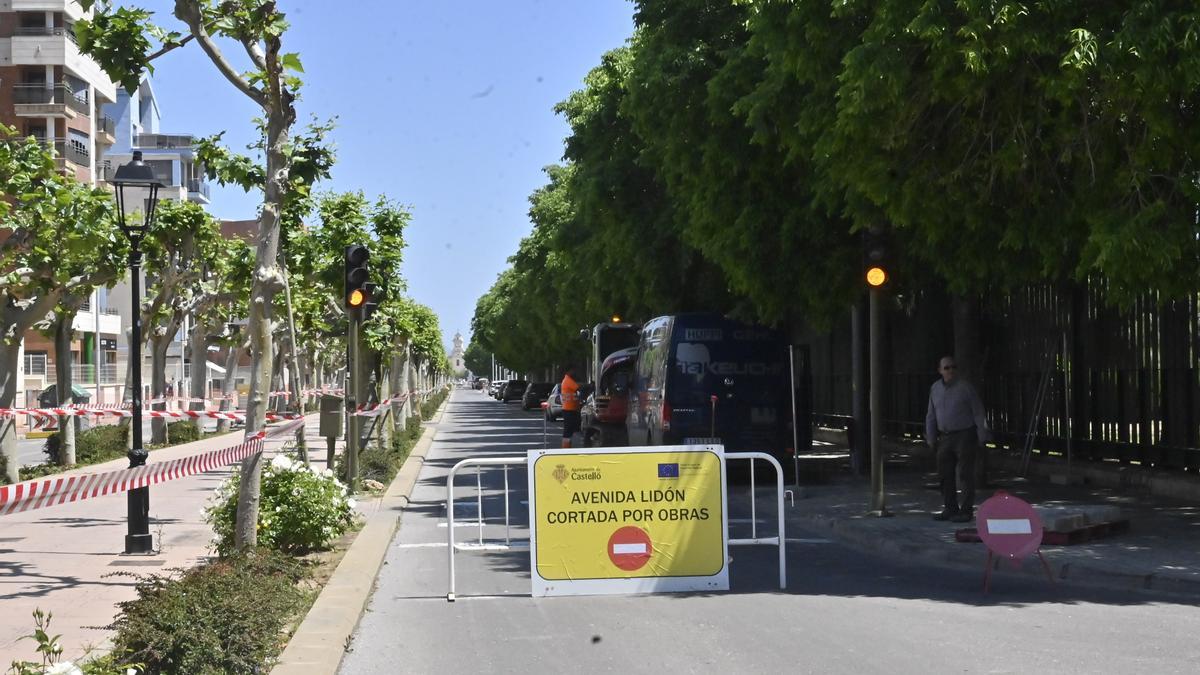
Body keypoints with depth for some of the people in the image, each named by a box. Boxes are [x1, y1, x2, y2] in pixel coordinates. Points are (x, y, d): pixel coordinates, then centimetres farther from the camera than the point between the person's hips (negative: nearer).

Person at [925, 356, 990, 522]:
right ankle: (950, 510, 15)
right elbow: (931, 415, 10)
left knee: (965, 475, -5)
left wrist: (983, 438, -11)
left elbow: (979, 413, -9)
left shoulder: (966, 388, -11)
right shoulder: (935, 388, 5)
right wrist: (931, 438, 7)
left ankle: (966, 512, -1)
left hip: (965, 436, -6)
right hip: (946, 438, 6)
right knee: (946, 475, 6)